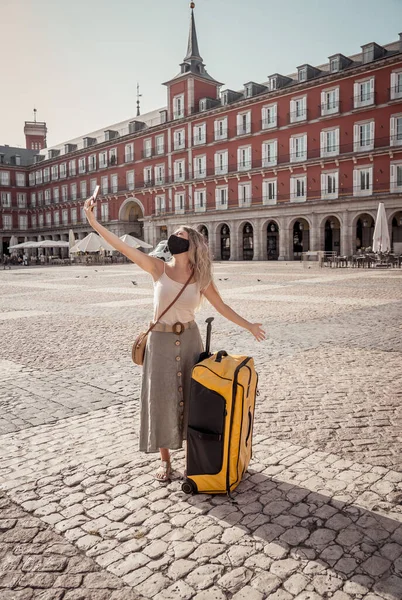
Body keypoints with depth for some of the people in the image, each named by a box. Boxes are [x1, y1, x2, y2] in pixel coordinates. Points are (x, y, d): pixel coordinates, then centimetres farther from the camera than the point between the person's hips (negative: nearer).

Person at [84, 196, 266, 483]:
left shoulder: (201, 278, -3)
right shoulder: (159, 268, -8)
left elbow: (222, 306, 7)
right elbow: (122, 246, -16)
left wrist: (249, 326, 9)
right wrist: (93, 221, -23)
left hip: (189, 339, 1)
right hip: (161, 340, -1)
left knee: (192, 396, 9)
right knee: (162, 398, 3)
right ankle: (165, 460, 19)